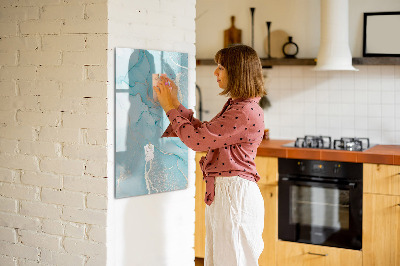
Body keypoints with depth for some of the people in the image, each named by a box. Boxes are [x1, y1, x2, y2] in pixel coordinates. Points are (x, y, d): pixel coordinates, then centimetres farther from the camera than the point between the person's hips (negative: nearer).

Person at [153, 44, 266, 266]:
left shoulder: (246, 112, -20)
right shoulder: (235, 106, 13)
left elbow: (197, 139, -19)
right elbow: (203, 132, 18)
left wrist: (170, 108, -7)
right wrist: (175, 103, 15)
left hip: (235, 194, -10)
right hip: (221, 192, 10)